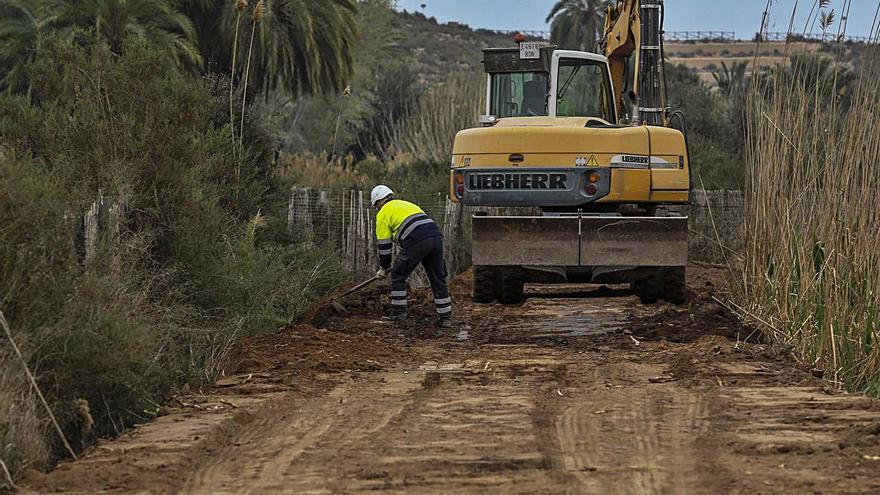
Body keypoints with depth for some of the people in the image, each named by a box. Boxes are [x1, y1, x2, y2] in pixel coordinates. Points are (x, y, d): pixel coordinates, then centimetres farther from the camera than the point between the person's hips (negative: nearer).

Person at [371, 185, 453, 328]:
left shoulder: (383, 213, 12)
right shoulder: (407, 204, 34)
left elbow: (384, 244, 12)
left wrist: (383, 269, 25)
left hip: (417, 242, -6)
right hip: (436, 237, 7)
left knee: (398, 276, 11)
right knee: (438, 279, 12)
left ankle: (399, 312, 12)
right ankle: (445, 318, 13)